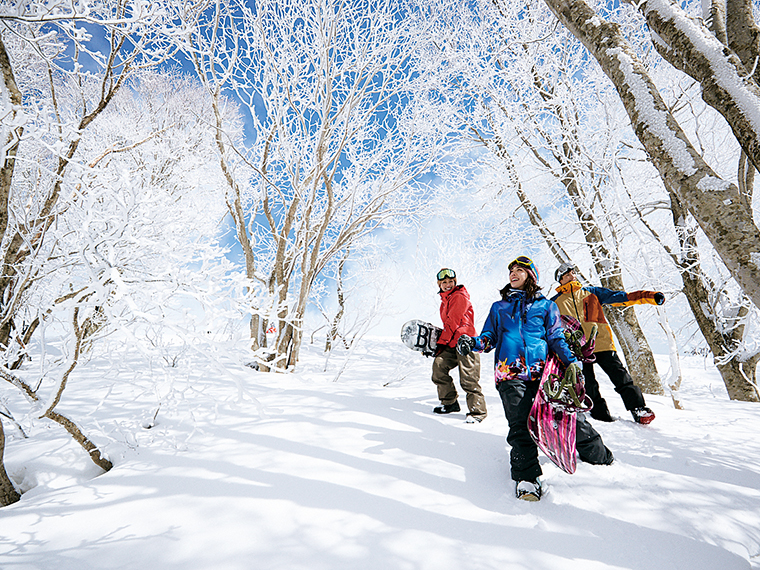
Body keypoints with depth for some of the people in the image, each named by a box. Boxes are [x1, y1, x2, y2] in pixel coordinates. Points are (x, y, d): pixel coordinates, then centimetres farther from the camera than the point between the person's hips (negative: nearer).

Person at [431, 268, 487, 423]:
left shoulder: (460, 297, -8)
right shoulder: (444, 301, 21)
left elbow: (453, 322, -14)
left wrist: (441, 342, -12)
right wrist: (439, 343, 18)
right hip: (452, 344, 9)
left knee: (468, 380, -8)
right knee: (439, 364, -4)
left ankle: (478, 411, 7)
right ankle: (450, 402, 11)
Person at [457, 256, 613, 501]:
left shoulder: (546, 305, 17)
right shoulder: (498, 307, 21)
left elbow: (557, 338, 13)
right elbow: (490, 337, 17)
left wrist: (571, 361, -4)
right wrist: (473, 343, -4)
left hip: (542, 371, 0)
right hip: (511, 374, 0)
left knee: (570, 414, 1)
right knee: (520, 425, -12)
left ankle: (600, 456, 27)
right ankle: (526, 478, -3)